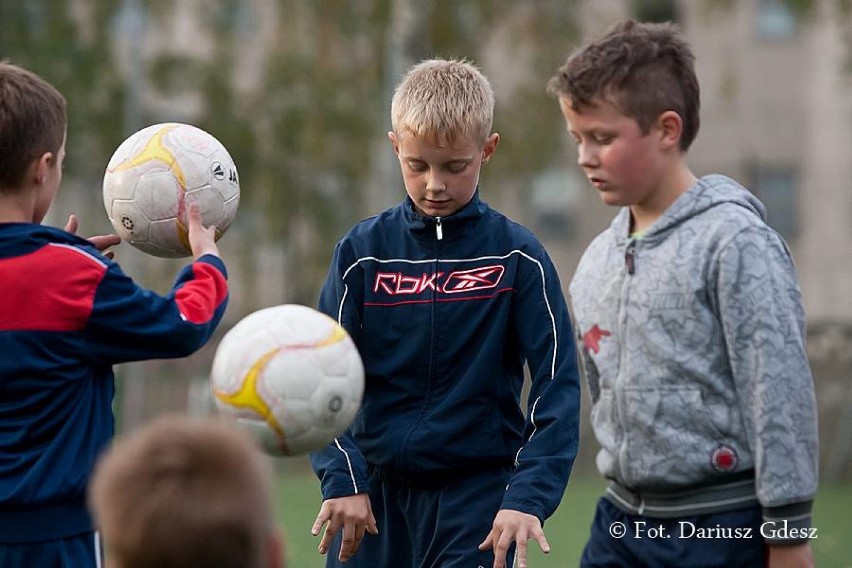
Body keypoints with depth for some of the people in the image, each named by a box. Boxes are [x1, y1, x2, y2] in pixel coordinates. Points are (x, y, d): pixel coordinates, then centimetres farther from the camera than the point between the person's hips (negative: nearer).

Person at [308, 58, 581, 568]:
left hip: (477, 491, -2)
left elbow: (557, 382, -5)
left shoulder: (518, 257, -3)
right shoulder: (364, 252, 1)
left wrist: (529, 495, -16)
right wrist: (341, 479, -12)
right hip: (375, 487, 2)